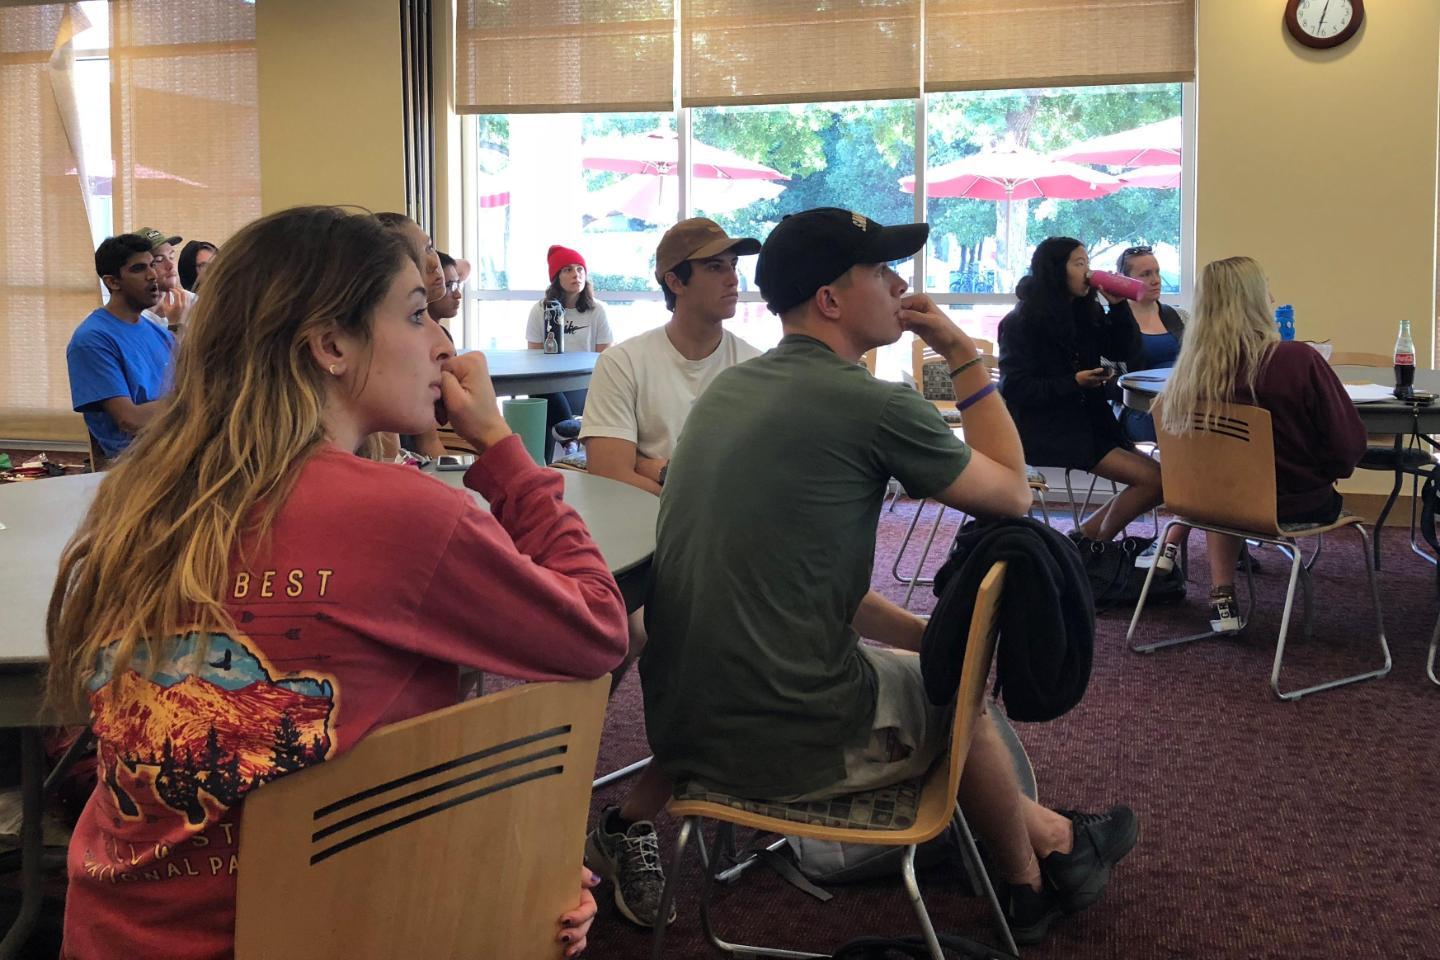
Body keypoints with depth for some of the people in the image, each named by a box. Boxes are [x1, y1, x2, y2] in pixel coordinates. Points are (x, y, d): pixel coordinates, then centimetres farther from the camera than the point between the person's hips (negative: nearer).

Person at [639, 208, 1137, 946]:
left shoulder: (727, 390, 9)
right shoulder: (870, 404, -15)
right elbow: (1011, 493, 2)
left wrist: (922, 634, 16)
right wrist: (963, 355, 8)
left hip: (680, 729, 7)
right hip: (787, 744, -7)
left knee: (930, 656, 29)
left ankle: (1043, 837, 46)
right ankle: (1027, 885, 48)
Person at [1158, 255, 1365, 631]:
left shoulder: (1191, 369, -15)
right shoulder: (1300, 360, -24)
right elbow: (1349, 444, -18)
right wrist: (1322, 470, 5)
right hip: (1301, 507, -2)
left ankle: (1222, 596, 24)